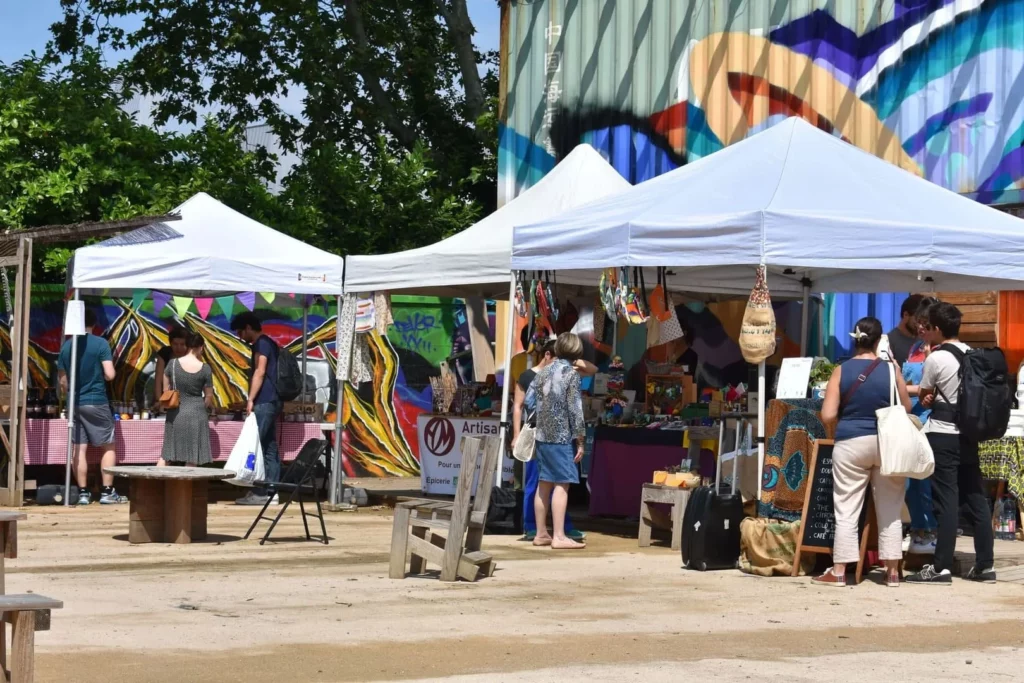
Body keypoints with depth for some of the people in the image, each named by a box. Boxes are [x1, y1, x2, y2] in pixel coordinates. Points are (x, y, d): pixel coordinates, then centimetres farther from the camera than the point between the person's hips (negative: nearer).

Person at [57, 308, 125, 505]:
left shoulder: (66, 346, 4)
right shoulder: (100, 343, -8)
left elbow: (63, 381, 9)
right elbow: (110, 375, -14)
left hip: (75, 403, 4)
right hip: (97, 402, -4)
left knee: (79, 449, 5)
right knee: (108, 447, 5)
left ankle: (83, 493, 6)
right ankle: (107, 492, 1)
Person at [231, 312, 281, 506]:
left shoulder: (261, 343, -8)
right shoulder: (269, 343, 21)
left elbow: (260, 372, -17)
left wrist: (251, 399, -20)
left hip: (263, 402, -10)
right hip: (272, 402, 10)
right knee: (270, 448, 7)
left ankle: (259, 492, -12)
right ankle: (271, 490, 6)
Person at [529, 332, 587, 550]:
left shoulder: (543, 372, 11)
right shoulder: (571, 374, -8)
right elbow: (575, 409, -10)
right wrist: (580, 441, -6)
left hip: (542, 436, 7)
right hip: (562, 437, -7)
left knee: (544, 484, 11)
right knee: (561, 485, -6)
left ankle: (541, 534, 16)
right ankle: (559, 536, -10)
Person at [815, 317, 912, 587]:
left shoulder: (841, 371, -5)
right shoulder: (891, 370, -4)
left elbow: (827, 415, -6)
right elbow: (906, 408, 7)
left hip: (851, 444, -1)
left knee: (846, 510, 4)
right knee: (890, 510, 9)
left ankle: (838, 572, 5)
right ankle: (892, 572, 12)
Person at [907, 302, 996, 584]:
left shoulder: (936, 359, -11)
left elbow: (923, 396, 1)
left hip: (942, 435, -7)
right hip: (968, 434, 7)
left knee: (946, 501, -6)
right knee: (976, 498, 8)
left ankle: (941, 568, -5)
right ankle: (985, 565, 11)